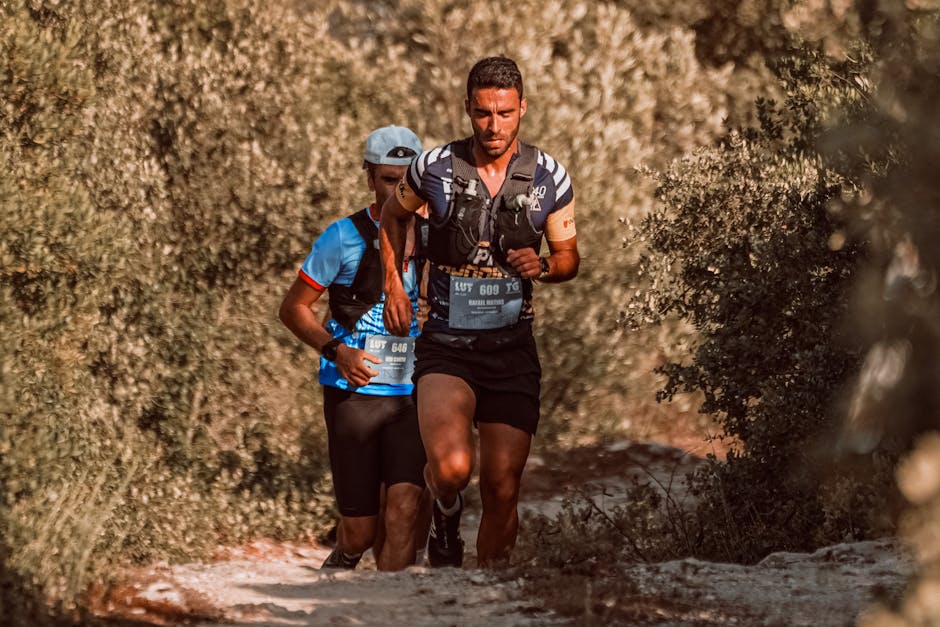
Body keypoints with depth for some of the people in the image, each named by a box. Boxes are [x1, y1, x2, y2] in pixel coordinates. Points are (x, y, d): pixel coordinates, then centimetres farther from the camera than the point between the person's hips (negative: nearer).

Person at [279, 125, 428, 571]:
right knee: (361, 530, 2)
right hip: (353, 395, -2)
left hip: (411, 396, 2)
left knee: (403, 507, -17)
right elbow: (293, 308, 0)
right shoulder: (344, 238, -4)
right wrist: (337, 350, -16)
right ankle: (344, 559, 37)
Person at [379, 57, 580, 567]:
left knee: (502, 493, 2)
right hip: (445, 347, -2)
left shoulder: (549, 178, -1)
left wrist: (544, 267, -11)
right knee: (451, 468, -25)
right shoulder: (434, 169, -4)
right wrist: (394, 285, 9)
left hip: (512, 351, 2)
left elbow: (569, 256, 12)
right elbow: (394, 215, 18)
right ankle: (447, 517, 9)